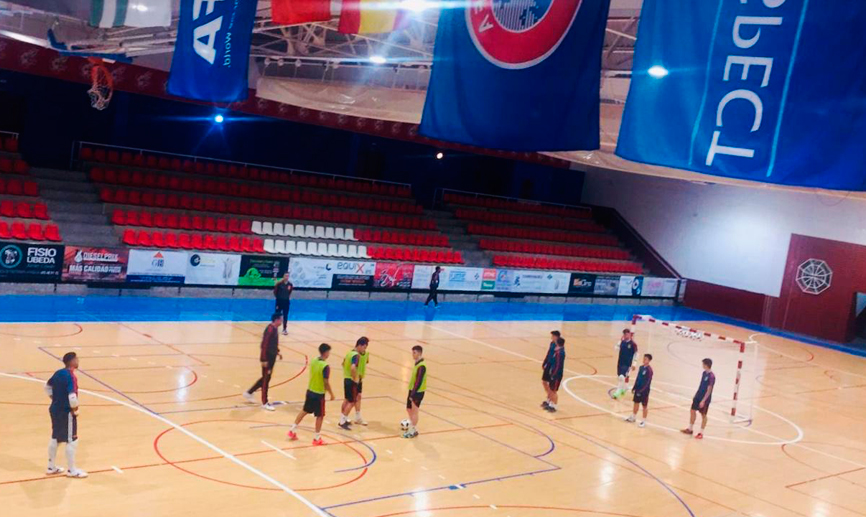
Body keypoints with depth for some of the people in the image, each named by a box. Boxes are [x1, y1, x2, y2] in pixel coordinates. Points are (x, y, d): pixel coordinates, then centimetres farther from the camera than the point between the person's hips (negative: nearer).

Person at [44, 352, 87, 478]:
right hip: (66, 412, -9)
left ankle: (51, 467, 32)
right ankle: (72, 470, 13)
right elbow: (72, 397, -31)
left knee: (55, 438, 20)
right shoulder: (71, 376, -23)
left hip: (55, 409, 9)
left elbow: (47, 387, 19)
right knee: (72, 441, 3)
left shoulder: (58, 373, 4)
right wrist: (75, 410, -14)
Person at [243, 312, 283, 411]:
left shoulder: (275, 328, 8)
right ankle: (265, 403, 10)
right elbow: (264, 345, -24)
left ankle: (249, 392, 32)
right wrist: (264, 360, -24)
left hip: (272, 357, 10)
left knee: (265, 378, 19)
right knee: (266, 379, 0)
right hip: (267, 358, -10)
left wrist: (277, 352, 18)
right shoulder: (270, 329, -22)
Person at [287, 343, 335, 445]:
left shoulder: (313, 361, -1)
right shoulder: (325, 366, -23)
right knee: (320, 415, 6)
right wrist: (331, 394, -8)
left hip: (310, 391, 7)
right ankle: (317, 438, 12)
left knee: (304, 411, 22)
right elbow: (326, 382, -20)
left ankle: (293, 429, 27)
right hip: (319, 394, -7)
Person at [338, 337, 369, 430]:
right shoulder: (356, 355, -21)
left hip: (346, 379, 9)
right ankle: (342, 422, 0)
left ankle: (343, 419, 28)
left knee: (347, 400, 19)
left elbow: (344, 363, 22)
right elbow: (353, 368, -35)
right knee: (352, 402, -1)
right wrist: (355, 378, -23)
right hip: (352, 381, -9)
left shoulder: (350, 352, 9)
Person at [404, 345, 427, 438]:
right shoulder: (417, 364, 9)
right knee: (409, 409, 15)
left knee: (414, 411, 0)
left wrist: (413, 395, -22)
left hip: (418, 392, -9)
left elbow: (418, 382, -23)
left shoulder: (421, 366, -21)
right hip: (412, 390, 9)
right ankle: (413, 429, 26)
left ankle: (413, 431, 11)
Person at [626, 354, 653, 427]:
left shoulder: (649, 370, -19)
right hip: (638, 388, 7)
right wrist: (634, 387, 13)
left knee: (644, 405, 5)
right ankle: (633, 417, 34)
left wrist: (641, 390, -22)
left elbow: (648, 382, -20)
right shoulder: (641, 367, 3)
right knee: (636, 402, 18)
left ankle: (644, 421, 15)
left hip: (644, 390, -7)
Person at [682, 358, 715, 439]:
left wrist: (703, 400, -22)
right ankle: (690, 429, 25)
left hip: (704, 399, -8)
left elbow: (709, 390, -21)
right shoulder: (704, 373, 5)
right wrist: (696, 395, 18)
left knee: (703, 415, 3)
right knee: (693, 411, 12)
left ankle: (701, 433, 12)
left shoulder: (711, 376, -21)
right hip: (698, 397, 8)